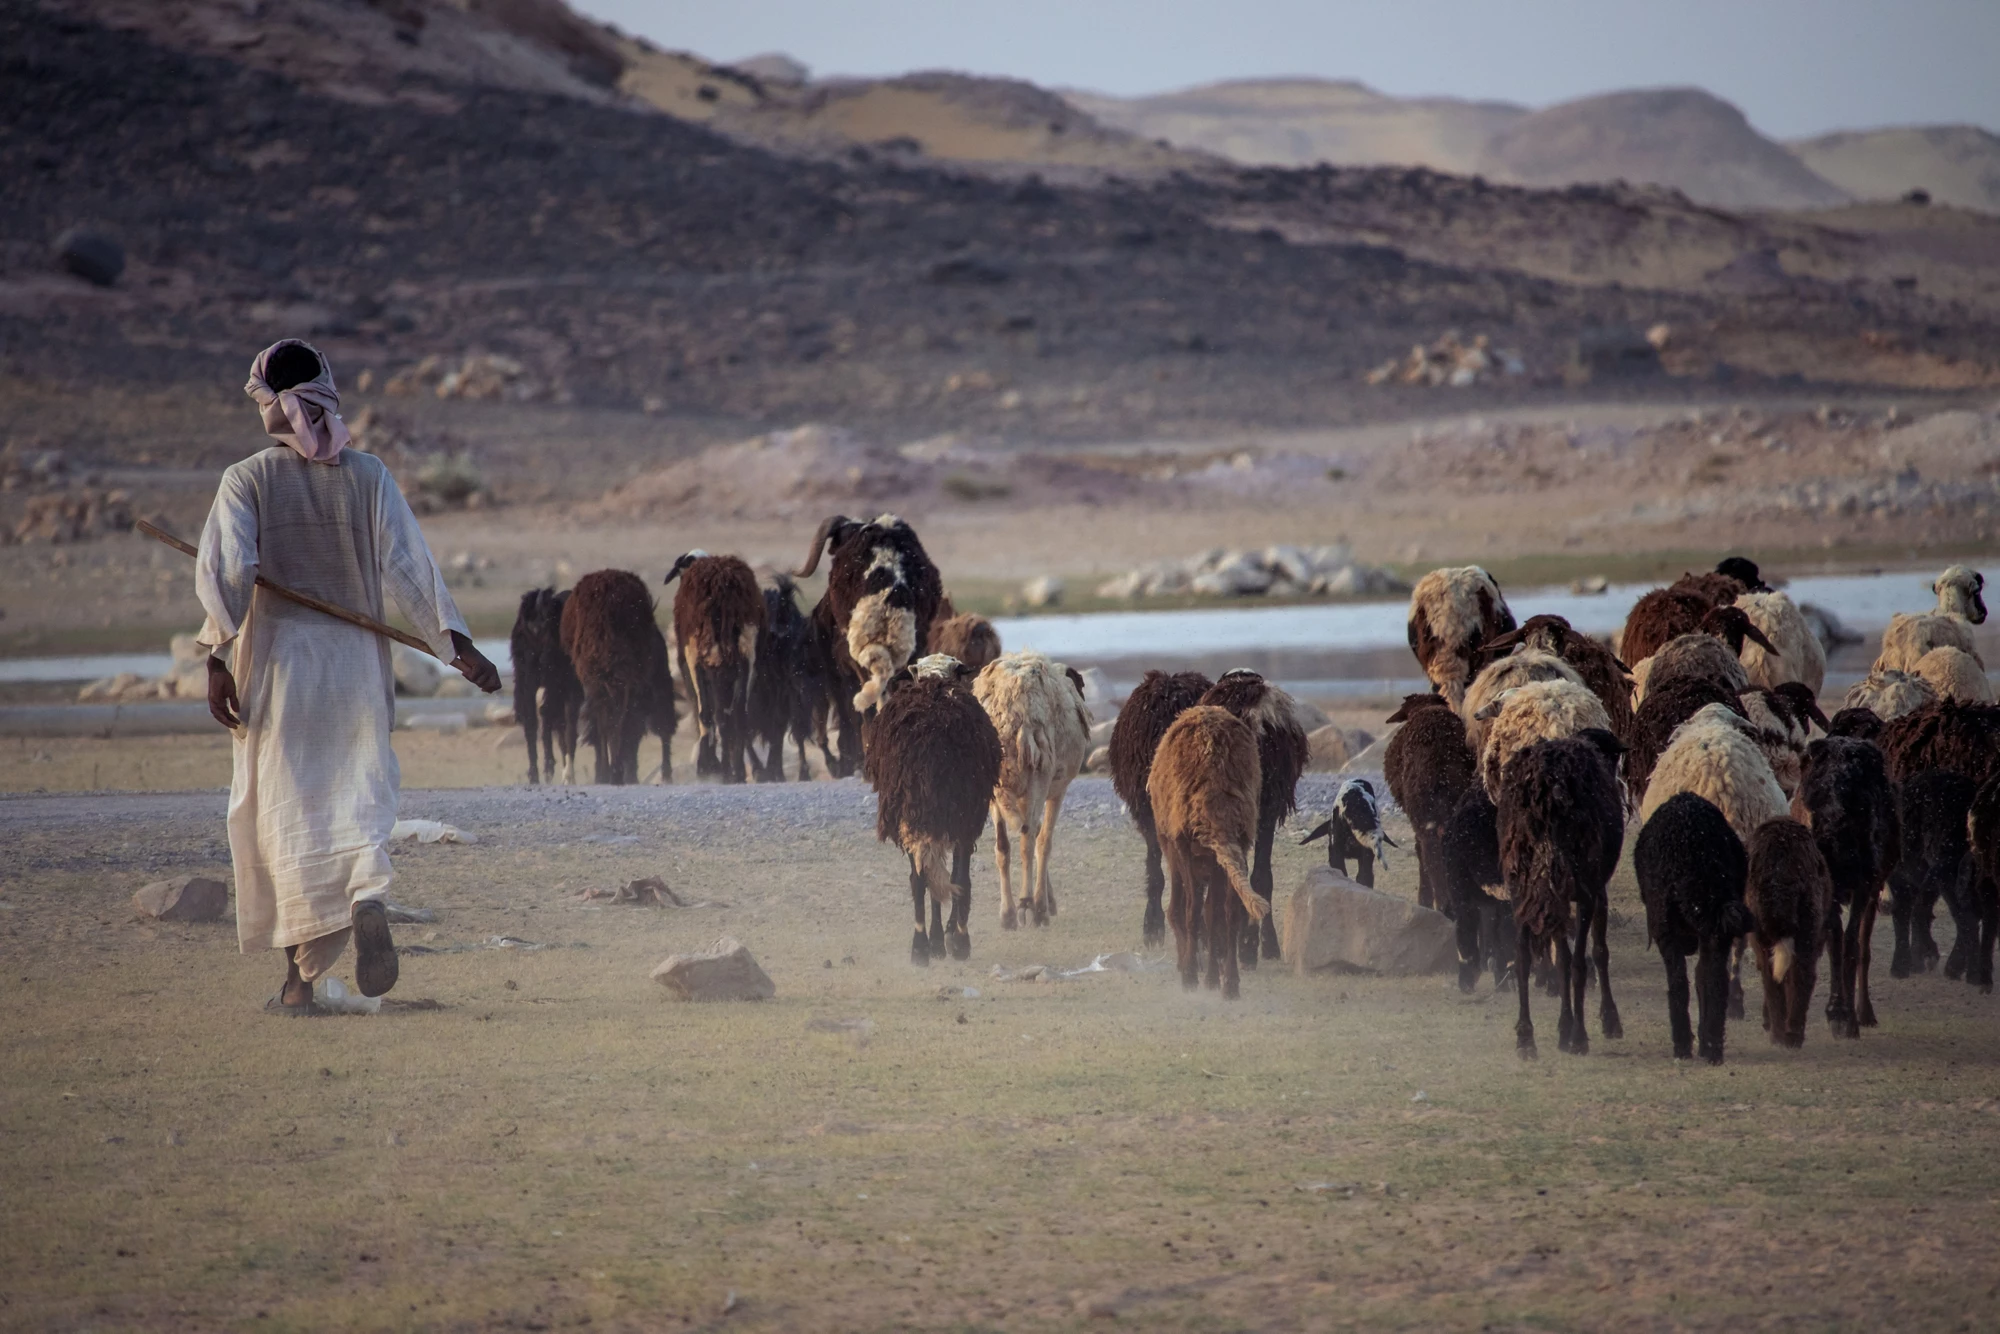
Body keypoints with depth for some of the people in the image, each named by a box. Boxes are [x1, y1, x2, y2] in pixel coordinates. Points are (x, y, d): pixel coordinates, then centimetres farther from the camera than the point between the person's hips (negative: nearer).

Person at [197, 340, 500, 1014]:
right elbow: (408, 566, -3)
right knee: (359, 794, 7)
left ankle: (300, 977, 4)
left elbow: (226, 572, -14)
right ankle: (369, 902, -25)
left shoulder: (246, 480, -2)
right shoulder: (367, 475, 3)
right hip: (356, 657, 2)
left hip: (276, 659, -2)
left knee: (286, 812, 5)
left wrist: (218, 658, -14)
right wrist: (457, 645, -2)